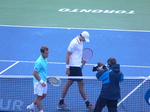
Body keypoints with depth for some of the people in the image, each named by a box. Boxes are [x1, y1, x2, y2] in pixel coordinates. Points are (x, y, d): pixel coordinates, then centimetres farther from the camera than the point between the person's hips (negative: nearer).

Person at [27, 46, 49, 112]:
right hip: (38, 82, -10)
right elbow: (34, 73, -22)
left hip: (43, 81, 10)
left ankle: (31, 107, 32)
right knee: (39, 97, 2)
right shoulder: (39, 62, -24)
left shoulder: (45, 59, 4)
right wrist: (41, 82, -21)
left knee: (43, 95, 18)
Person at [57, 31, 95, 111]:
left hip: (77, 66, 9)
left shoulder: (80, 42, 11)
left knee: (69, 83, 10)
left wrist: (81, 60, 7)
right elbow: (68, 55, -16)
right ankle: (87, 104, 6)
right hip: (74, 66, -9)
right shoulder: (74, 43, -17)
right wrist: (67, 67, -17)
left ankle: (61, 103, 14)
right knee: (81, 84, -2)